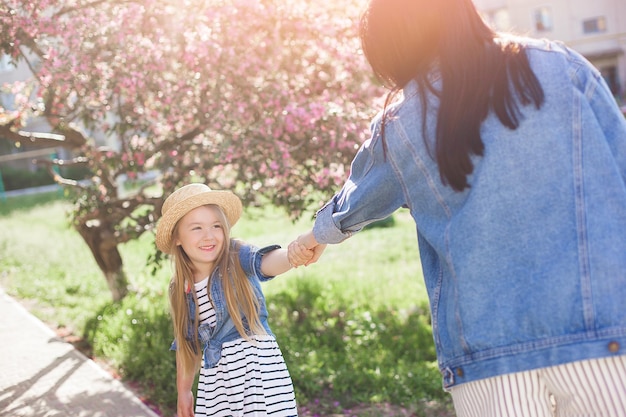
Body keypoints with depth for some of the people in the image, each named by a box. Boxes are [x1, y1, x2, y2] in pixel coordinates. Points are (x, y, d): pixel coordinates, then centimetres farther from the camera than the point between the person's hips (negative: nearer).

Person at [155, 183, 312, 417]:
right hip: (216, 380, 4)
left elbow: (269, 261, -32)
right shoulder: (180, 290, 4)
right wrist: (183, 391, 21)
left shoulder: (239, 259, -9)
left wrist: (294, 255, -54)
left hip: (259, 365, -4)